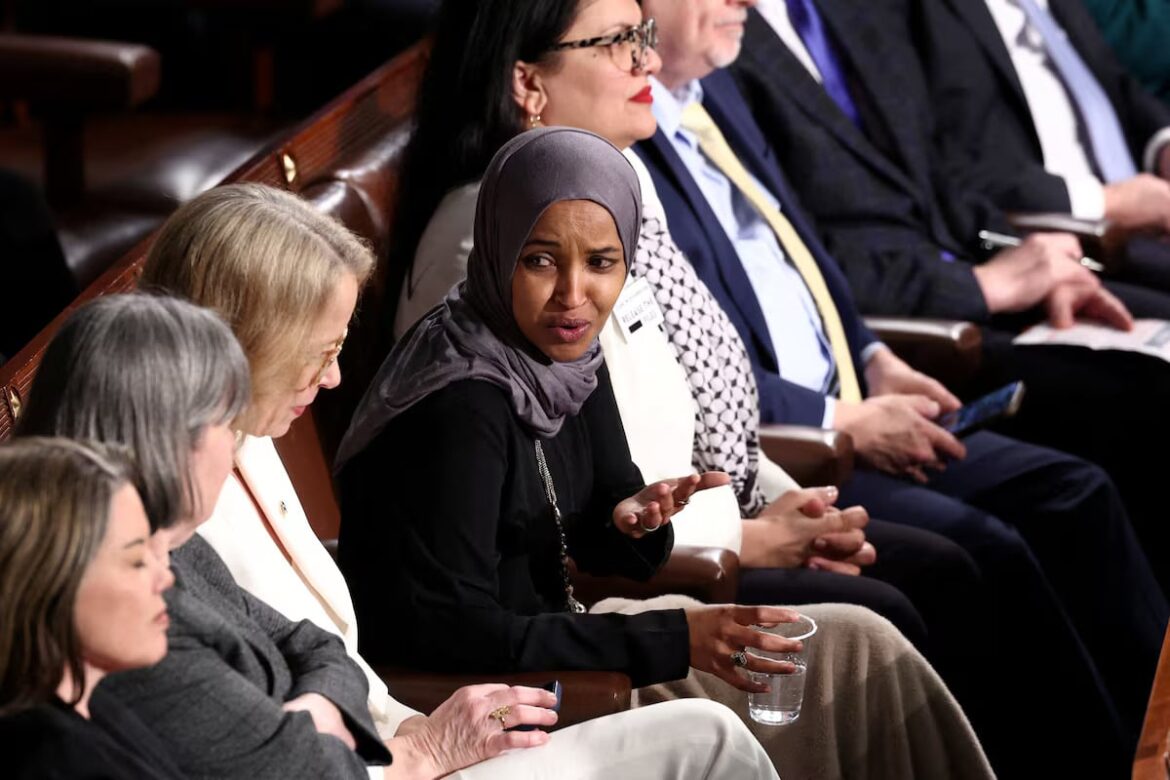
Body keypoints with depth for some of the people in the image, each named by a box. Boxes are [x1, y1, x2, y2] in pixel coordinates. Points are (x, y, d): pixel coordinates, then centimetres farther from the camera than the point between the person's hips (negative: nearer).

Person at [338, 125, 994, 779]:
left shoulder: (567, 355, 0)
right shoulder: (460, 406, -25)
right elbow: (450, 633, -27)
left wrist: (634, 523, -16)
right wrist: (673, 639, -24)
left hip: (547, 644, 8)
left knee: (857, 645, 5)